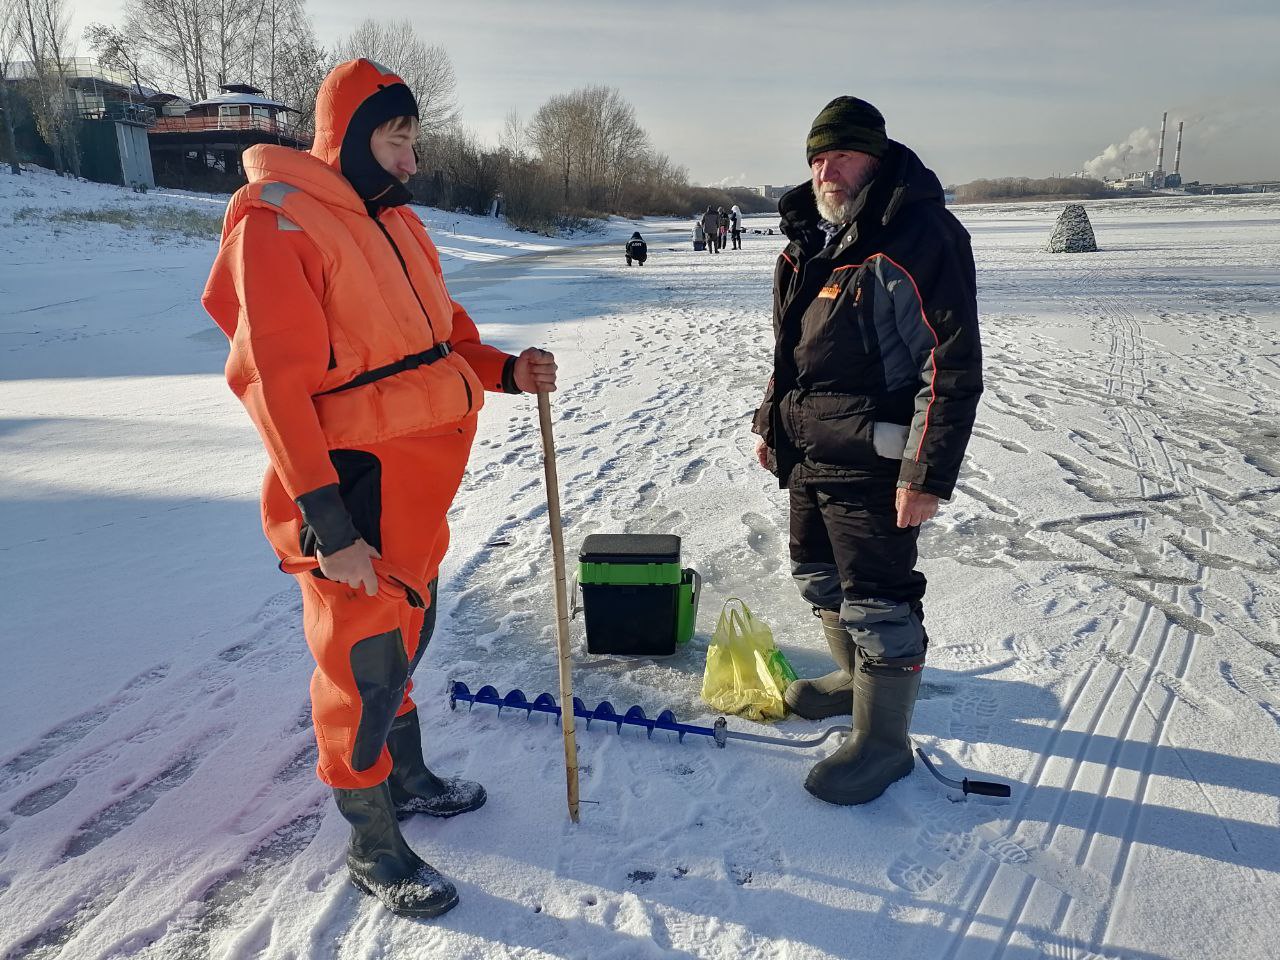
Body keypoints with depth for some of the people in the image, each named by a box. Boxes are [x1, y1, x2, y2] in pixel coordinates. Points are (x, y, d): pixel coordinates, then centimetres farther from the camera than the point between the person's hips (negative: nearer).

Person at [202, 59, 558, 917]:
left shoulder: (397, 220, 12)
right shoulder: (278, 222, -14)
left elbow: (444, 335, 17)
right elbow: (277, 385, -20)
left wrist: (506, 372, -3)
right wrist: (326, 523, -22)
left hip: (420, 483, 9)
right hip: (352, 493, -8)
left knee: (408, 634, 22)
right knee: (366, 666, 3)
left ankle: (408, 779, 44)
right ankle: (372, 845, 23)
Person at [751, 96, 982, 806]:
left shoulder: (916, 239, -16)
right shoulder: (809, 241, 12)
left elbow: (954, 366, -20)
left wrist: (928, 472, -22)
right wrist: (771, 421, 21)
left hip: (872, 463, -9)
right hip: (808, 454, 9)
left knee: (876, 599, 0)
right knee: (819, 575, 22)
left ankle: (883, 740, 17)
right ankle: (855, 679, 44)